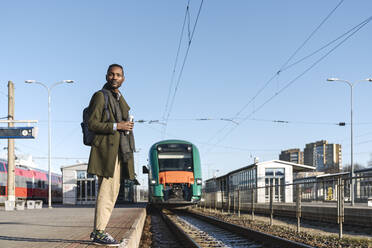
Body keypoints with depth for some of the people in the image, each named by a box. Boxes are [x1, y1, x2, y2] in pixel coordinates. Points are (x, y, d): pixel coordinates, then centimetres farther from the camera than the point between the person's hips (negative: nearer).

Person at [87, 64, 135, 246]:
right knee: (107, 191, -12)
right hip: (106, 150, -8)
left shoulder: (120, 99, 20)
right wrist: (116, 126, -17)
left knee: (111, 192, 8)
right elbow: (92, 124, -12)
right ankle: (99, 233, -9)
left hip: (119, 152, 9)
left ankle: (97, 231, 14)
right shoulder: (100, 96, -4)